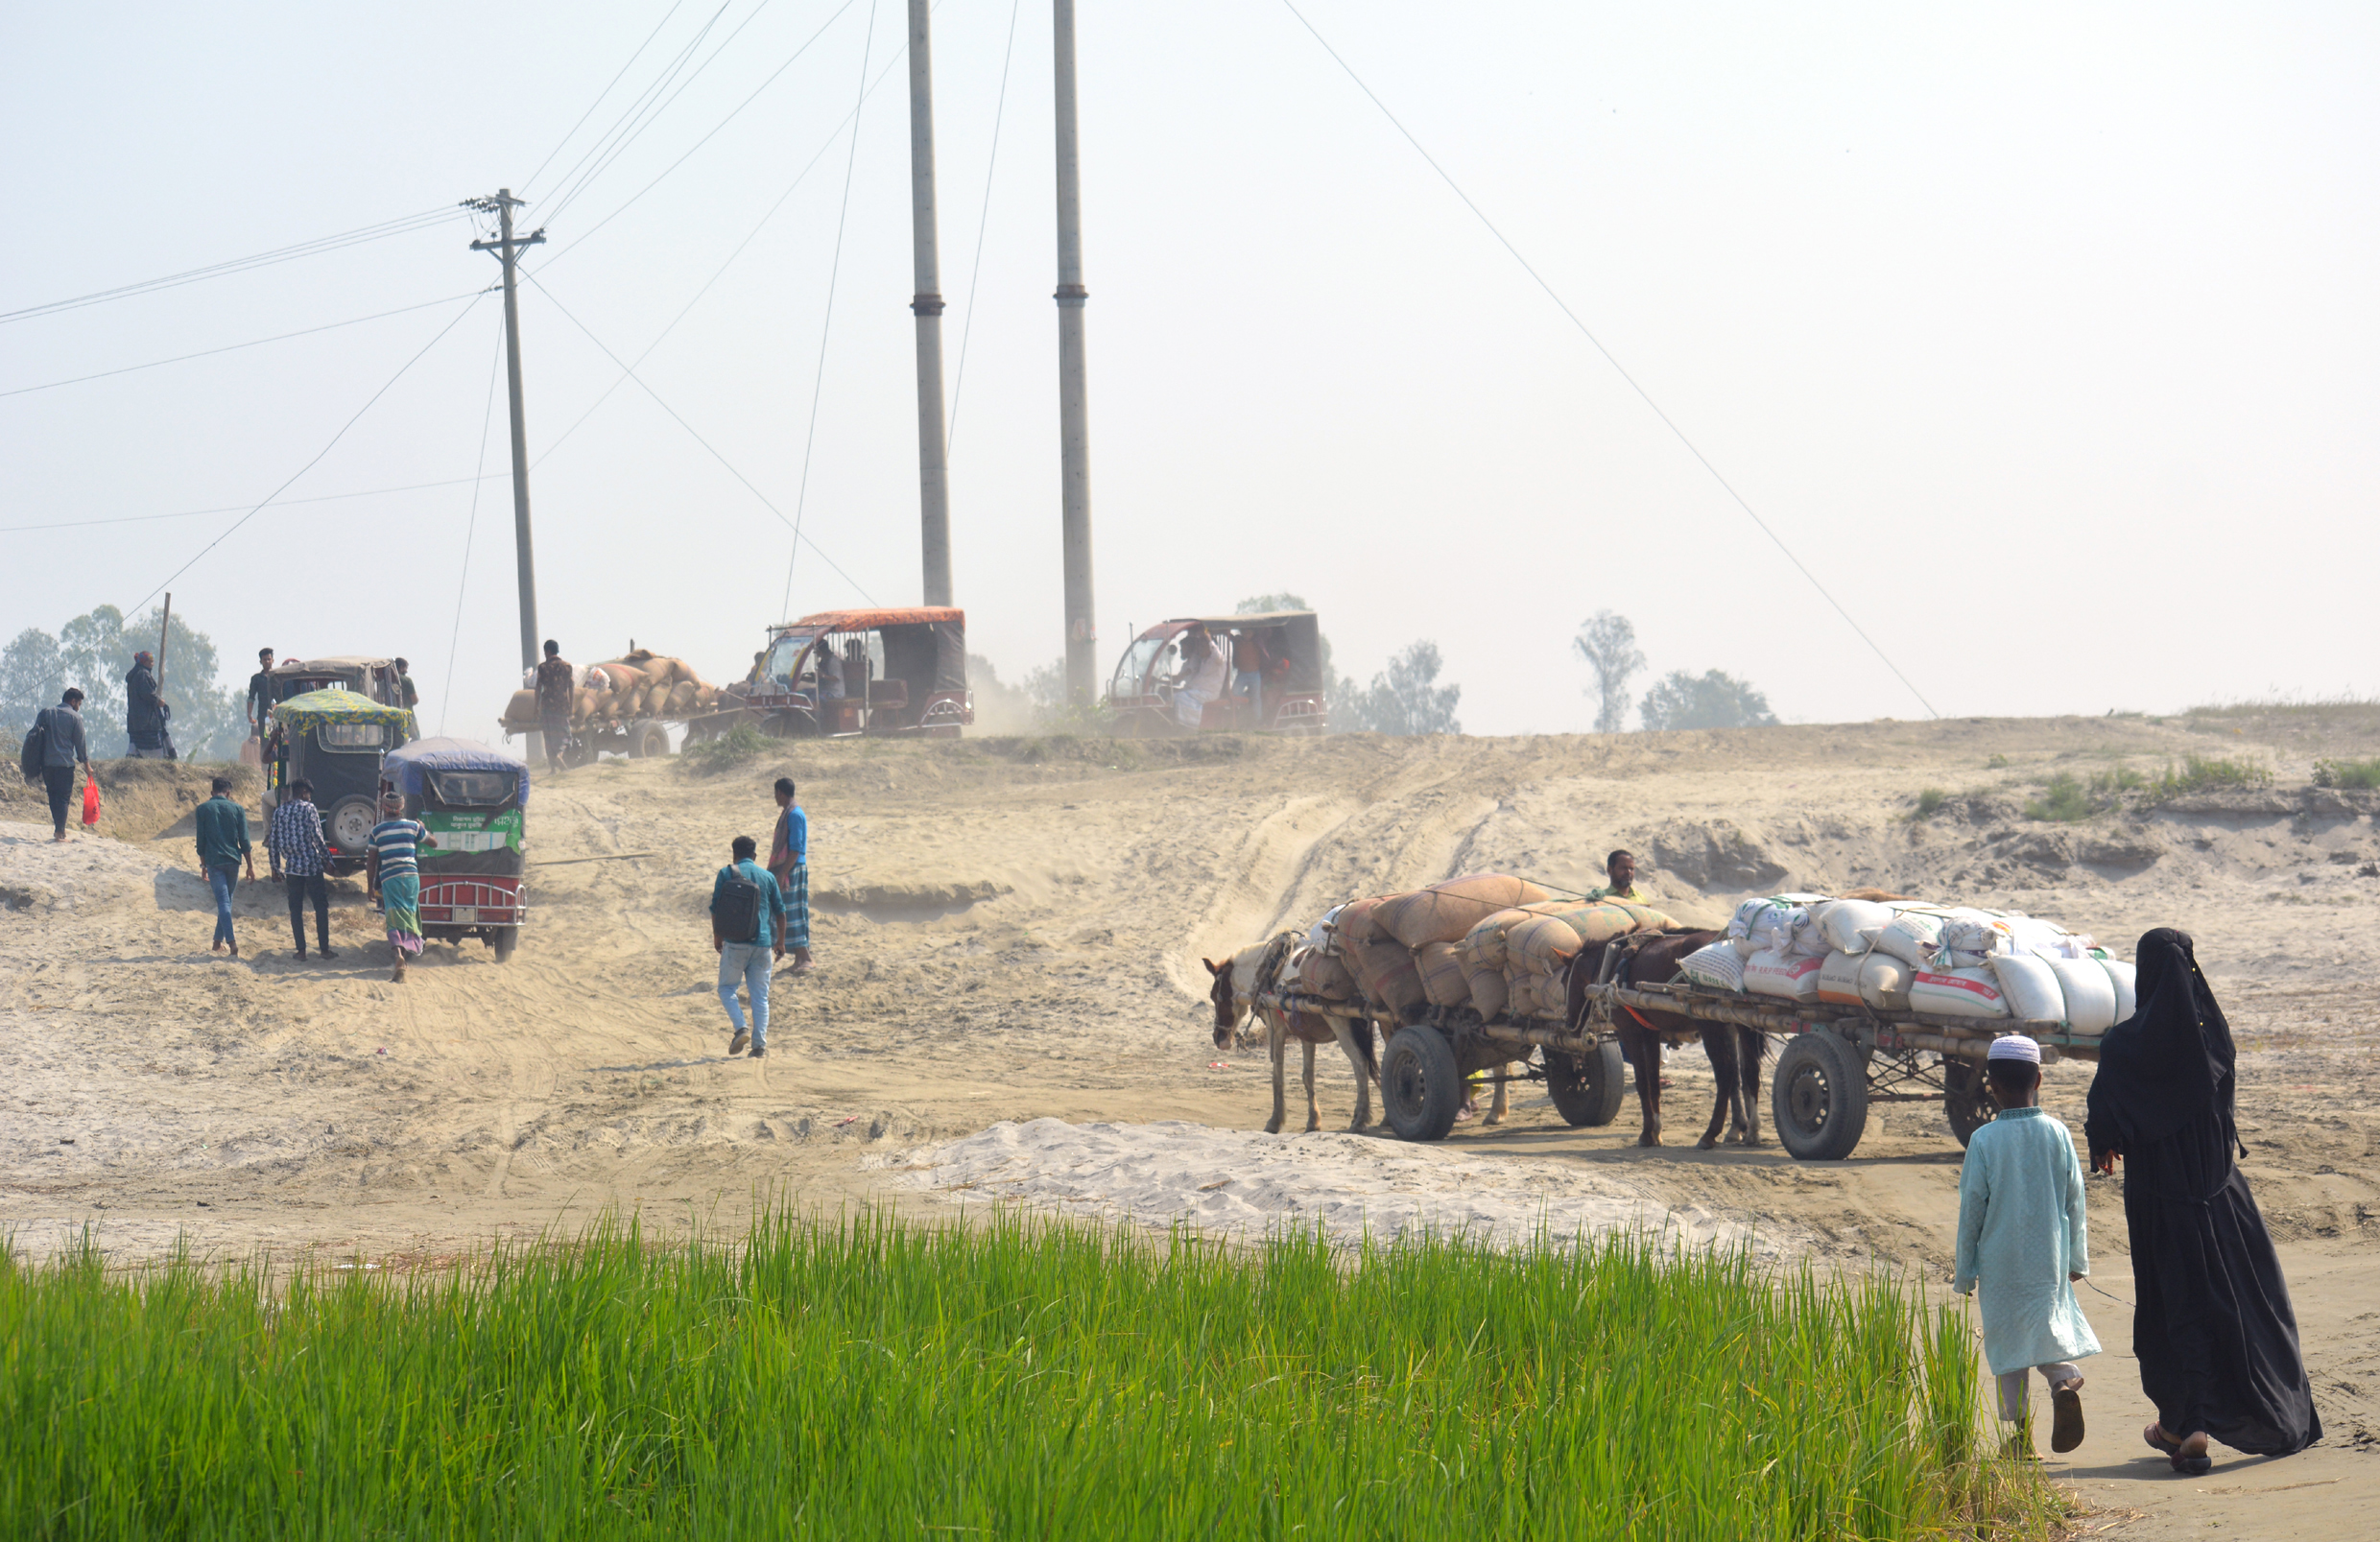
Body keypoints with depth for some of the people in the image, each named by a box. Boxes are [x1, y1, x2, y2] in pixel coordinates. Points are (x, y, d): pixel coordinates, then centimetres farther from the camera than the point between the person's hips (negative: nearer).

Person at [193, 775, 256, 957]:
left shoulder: (203, 809, -1)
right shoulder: (237, 809, 2)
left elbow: (200, 840, 0)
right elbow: (244, 841, 0)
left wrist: (203, 864, 11)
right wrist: (250, 866, 5)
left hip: (214, 861, -2)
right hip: (233, 860, 2)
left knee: (223, 901, -7)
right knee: (227, 900, 16)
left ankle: (232, 942, -21)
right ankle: (218, 942, 23)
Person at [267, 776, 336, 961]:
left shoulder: (279, 812, 7)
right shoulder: (308, 809, -7)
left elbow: (273, 841, 8)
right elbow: (316, 836, -13)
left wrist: (276, 867, 16)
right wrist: (327, 857, -3)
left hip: (291, 867, 4)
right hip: (311, 865, -4)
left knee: (295, 909, 8)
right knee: (321, 906, 6)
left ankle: (301, 951, 5)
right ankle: (325, 949, 5)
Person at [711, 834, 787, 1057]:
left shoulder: (726, 874, 1)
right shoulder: (767, 877, 9)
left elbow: (715, 908, -1)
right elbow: (780, 911, 10)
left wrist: (717, 936, 11)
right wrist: (781, 940, 21)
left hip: (735, 942, -3)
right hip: (762, 943, 3)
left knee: (726, 988, 11)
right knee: (760, 995, 8)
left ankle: (741, 1028, -9)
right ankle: (759, 1043, 2)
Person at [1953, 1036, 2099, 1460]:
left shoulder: (1984, 1141, -11)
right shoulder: (2058, 1134, -3)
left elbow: (1971, 1210, -6)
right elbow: (2075, 1201, 3)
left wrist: (1964, 1271, 4)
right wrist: (2077, 1259, 15)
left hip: (2001, 1261, -2)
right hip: (2050, 1260, 2)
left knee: (2008, 1341, 7)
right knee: (2049, 1325, 15)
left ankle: (2020, 1434, 6)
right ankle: (2065, 1379, -15)